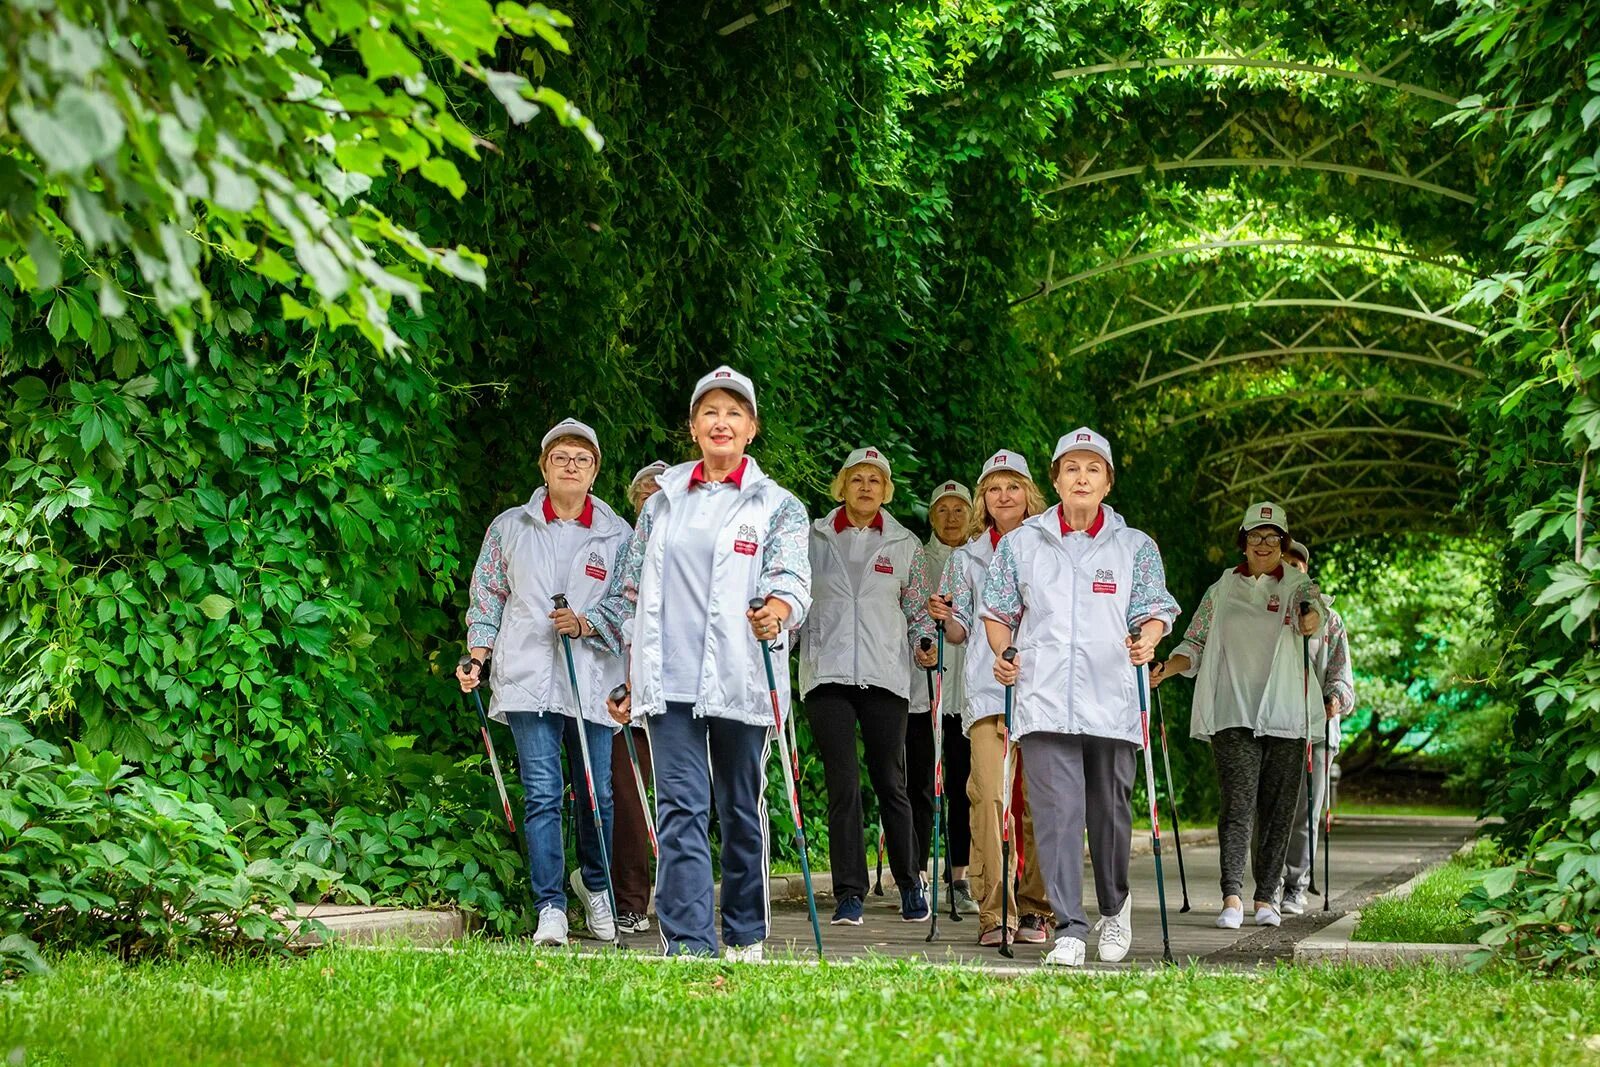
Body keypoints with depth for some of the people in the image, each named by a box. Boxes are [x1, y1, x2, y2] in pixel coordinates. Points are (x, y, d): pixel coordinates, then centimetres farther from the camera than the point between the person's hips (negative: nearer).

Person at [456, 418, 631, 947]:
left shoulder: (617, 535, 8)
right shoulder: (510, 527, 10)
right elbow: (487, 596, 15)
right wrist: (477, 657, 4)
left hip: (592, 681, 1)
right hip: (528, 679, -1)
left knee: (597, 794, 7)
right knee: (542, 793, -8)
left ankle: (594, 883, 33)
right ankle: (550, 909, -5)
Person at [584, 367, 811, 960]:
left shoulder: (777, 505, 7)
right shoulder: (663, 501, 14)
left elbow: (793, 572, -9)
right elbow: (631, 589, 19)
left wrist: (779, 607, -34)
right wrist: (631, 678, 16)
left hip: (741, 683, -1)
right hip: (670, 682, 1)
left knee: (742, 810, 8)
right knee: (680, 809, -9)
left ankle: (744, 935, 22)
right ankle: (688, 944, -13)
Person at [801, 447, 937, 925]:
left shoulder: (905, 544, 10)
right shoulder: (815, 539, 8)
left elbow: (917, 608, 15)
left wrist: (926, 645, -2)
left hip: (884, 674, 0)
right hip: (827, 671, 0)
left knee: (891, 782, 3)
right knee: (843, 783, -5)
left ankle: (910, 883, 20)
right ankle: (849, 894, 0)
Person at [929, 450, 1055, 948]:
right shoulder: (968, 557, 15)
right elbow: (961, 633, 15)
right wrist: (946, 619, -6)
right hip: (987, 690, 0)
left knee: (1038, 801, -2)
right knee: (989, 795, -14)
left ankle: (1034, 910, 8)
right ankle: (994, 913, -12)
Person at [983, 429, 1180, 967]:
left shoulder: (1136, 547, 10)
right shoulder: (1020, 544, 10)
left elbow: (1155, 611, 9)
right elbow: (998, 611, 17)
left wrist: (1147, 640, -13)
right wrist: (1004, 654, -2)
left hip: (1113, 704, 1)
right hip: (1044, 703, -1)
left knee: (1111, 811, 8)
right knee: (1057, 811, -11)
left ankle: (1115, 907, 32)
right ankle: (1069, 929, -10)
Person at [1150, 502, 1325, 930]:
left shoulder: (1297, 586, 10)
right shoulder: (1221, 590, 13)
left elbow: (1312, 605, -13)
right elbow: (1195, 645, 14)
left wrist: (1311, 616, -37)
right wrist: (1166, 668, -6)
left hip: (1285, 716, 1)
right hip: (1234, 714, -1)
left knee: (1278, 809, 3)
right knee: (1238, 802, -12)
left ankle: (1266, 898, 10)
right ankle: (1232, 897, -19)